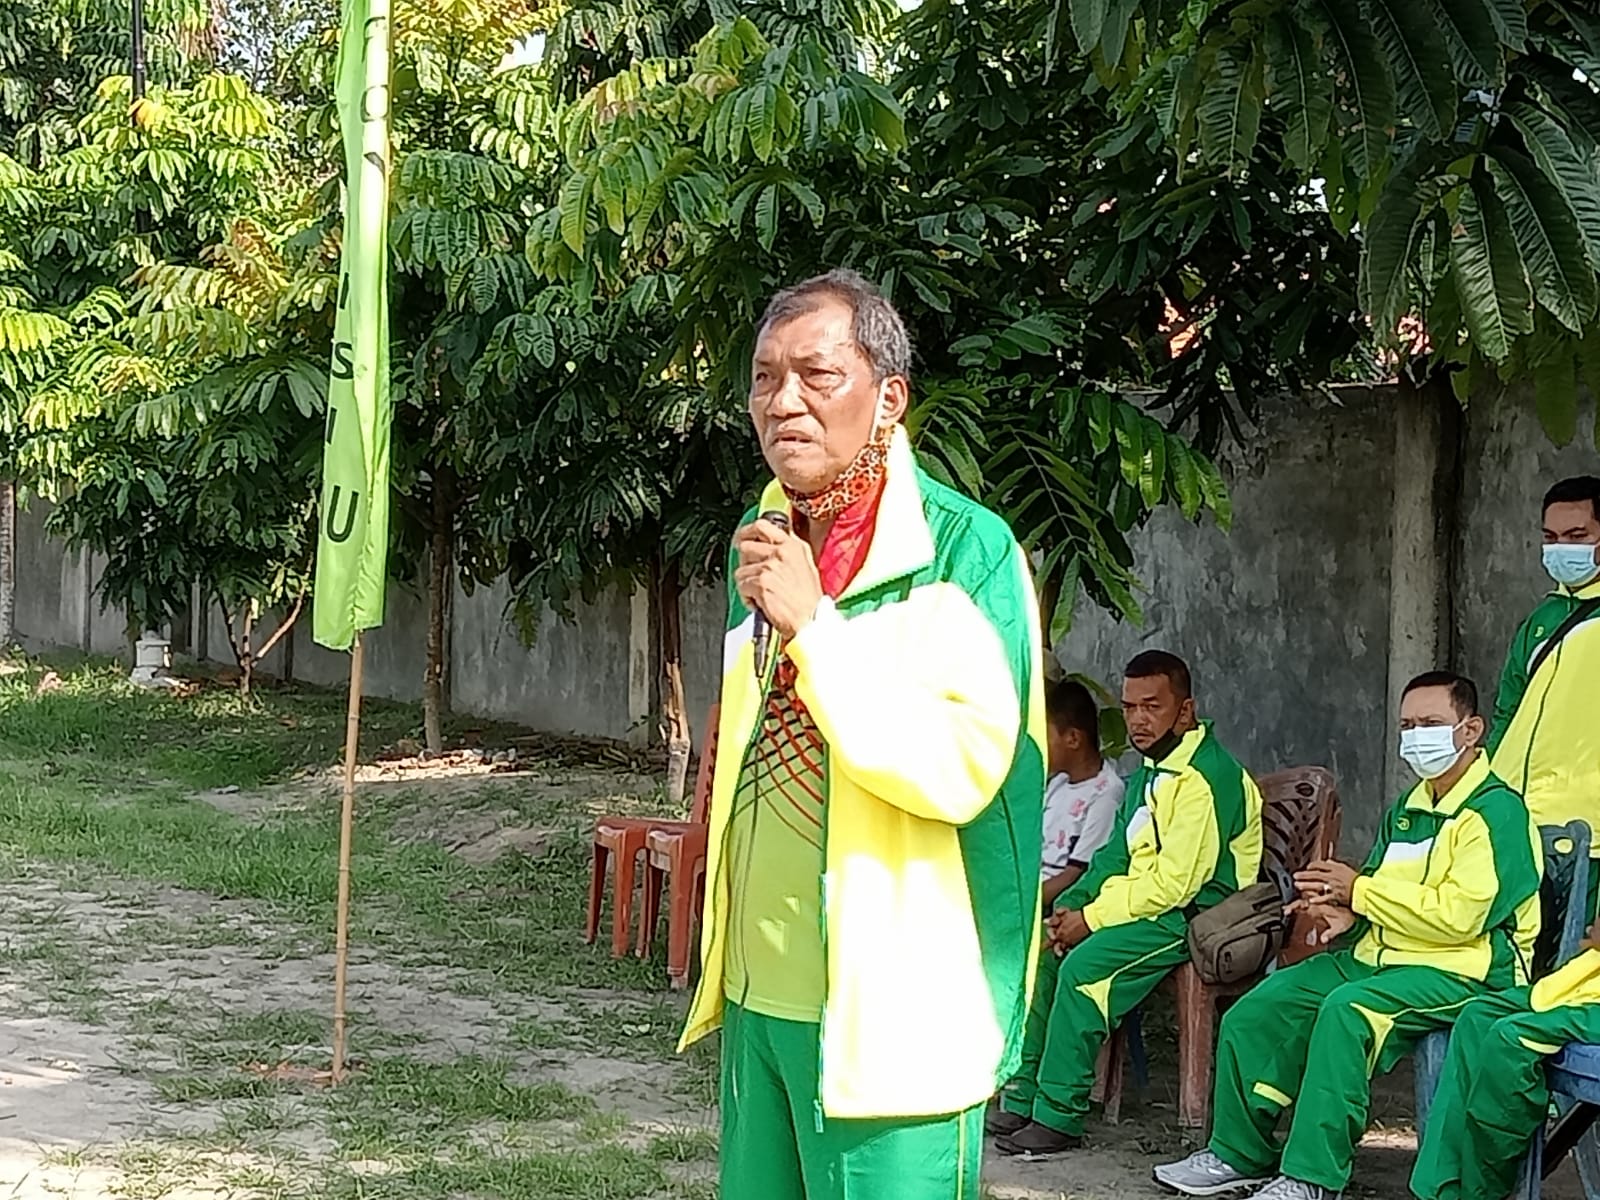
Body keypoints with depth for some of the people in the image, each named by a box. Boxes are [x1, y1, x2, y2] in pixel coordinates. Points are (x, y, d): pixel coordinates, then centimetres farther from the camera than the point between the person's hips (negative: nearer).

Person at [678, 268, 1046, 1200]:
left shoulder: (963, 551, -12)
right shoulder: (764, 543, 11)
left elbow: (966, 769, -23)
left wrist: (813, 624, -23)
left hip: (886, 1009, -7)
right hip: (760, 993, 7)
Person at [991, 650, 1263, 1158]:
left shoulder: (1206, 776, -16)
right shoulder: (1147, 775, 16)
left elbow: (1176, 882, -22)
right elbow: (1115, 858, 16)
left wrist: (1092, 918, -17)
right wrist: (1073, 907, -4)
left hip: (1193, 915, -10)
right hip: (1146, 907, 10)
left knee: (1084, 964, -27)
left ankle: (1059, 1117, -21)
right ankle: (1021, 1096, 0)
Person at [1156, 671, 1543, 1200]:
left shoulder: (1496, 811, -11)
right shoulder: (1407, 810, 18)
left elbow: (1458, 915, -21)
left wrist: (1360, 891, -15)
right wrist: (1350, 914, 0)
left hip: (1462, 970, -9)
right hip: (1381, 955, 9)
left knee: (1347, 1009, -35)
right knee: (1256, 1010, -2)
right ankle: (1239, 1154, 8)